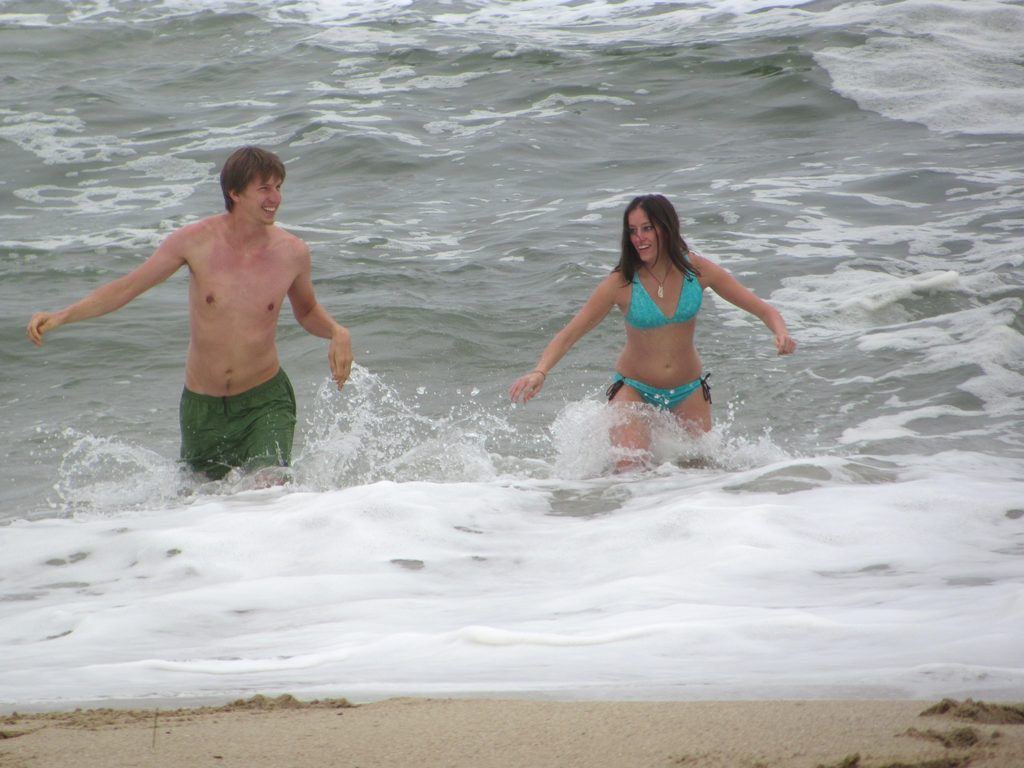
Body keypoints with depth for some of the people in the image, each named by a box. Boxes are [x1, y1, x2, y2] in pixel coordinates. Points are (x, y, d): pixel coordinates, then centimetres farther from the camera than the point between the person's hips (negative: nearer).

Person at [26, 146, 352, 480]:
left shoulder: (292, 253, -6)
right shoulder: (196, 241, -10)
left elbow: (307, 311, 14)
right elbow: (127, 287, -3)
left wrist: (337, 332, -8)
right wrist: (61, 316, -14)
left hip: (265, 402, -1)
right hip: (202, 406, 1)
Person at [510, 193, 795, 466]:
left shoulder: (697, 270, -11)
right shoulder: (621, 283, -16)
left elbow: (764, 310, -6)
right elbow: (569, 334, -14)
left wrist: (781, 334, -28)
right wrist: (540, 372, -32)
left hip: (689, 392, 3)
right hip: (634, 388, -3)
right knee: (631, 465, -25)